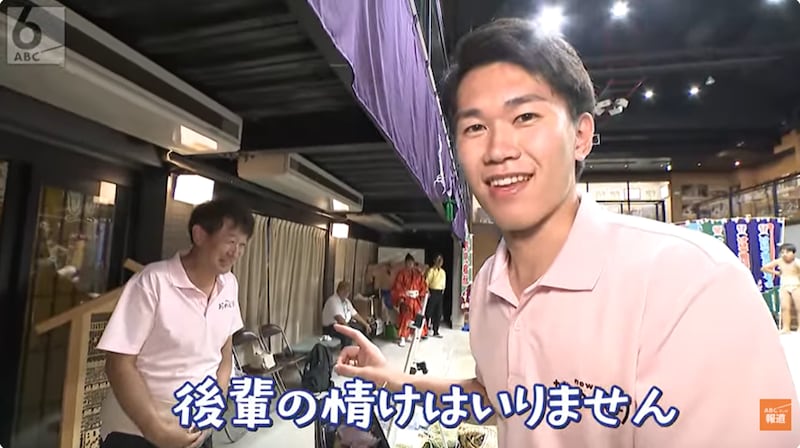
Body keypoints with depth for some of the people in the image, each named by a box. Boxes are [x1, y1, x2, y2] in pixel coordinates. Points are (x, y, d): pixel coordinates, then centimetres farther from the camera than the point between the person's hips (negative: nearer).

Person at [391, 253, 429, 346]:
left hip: (416, 299, 5)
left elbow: (422, 285, 10)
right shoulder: (402, 273, -4)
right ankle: (402, 338, -6)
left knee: (415, 317, 7)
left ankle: (409, 335, 22)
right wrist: (401, 298, -16)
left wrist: (422, 295, -1)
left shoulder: (418, 273, 8)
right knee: (405, 317, -10)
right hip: (405, 298, -4)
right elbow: (398, 287, -7)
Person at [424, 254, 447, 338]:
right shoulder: (431, 270, -4)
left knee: (438, 313, 9)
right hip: (432, 292, -6)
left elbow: (444, 282, 17)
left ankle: (436, 332, 17)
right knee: (429, 312, -6)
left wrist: (443, 291, 10)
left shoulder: (443, 272, 15)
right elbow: (427, 281, -10)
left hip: (440, 293, 6)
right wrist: (427, 291, -18)